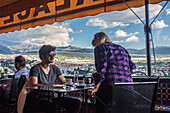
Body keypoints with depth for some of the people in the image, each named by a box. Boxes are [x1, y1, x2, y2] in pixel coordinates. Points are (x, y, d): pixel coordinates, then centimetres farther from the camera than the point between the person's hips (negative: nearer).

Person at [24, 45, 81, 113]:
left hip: (53, 98, 6)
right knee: (53, 105, -39)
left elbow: (64, 81, 10)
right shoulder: (36, 69, -5)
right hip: (39, 99, -6)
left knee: (77, 102, -13)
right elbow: (33, 86, -20)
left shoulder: (55, 68, 14)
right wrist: (51, 85, -28)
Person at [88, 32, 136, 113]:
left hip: (110, 85, -6)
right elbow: (132, 68, 21)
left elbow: (102, 67, -7)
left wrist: (96, 87, -12)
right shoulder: (121, 48, 26)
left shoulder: (100, 47, 8)